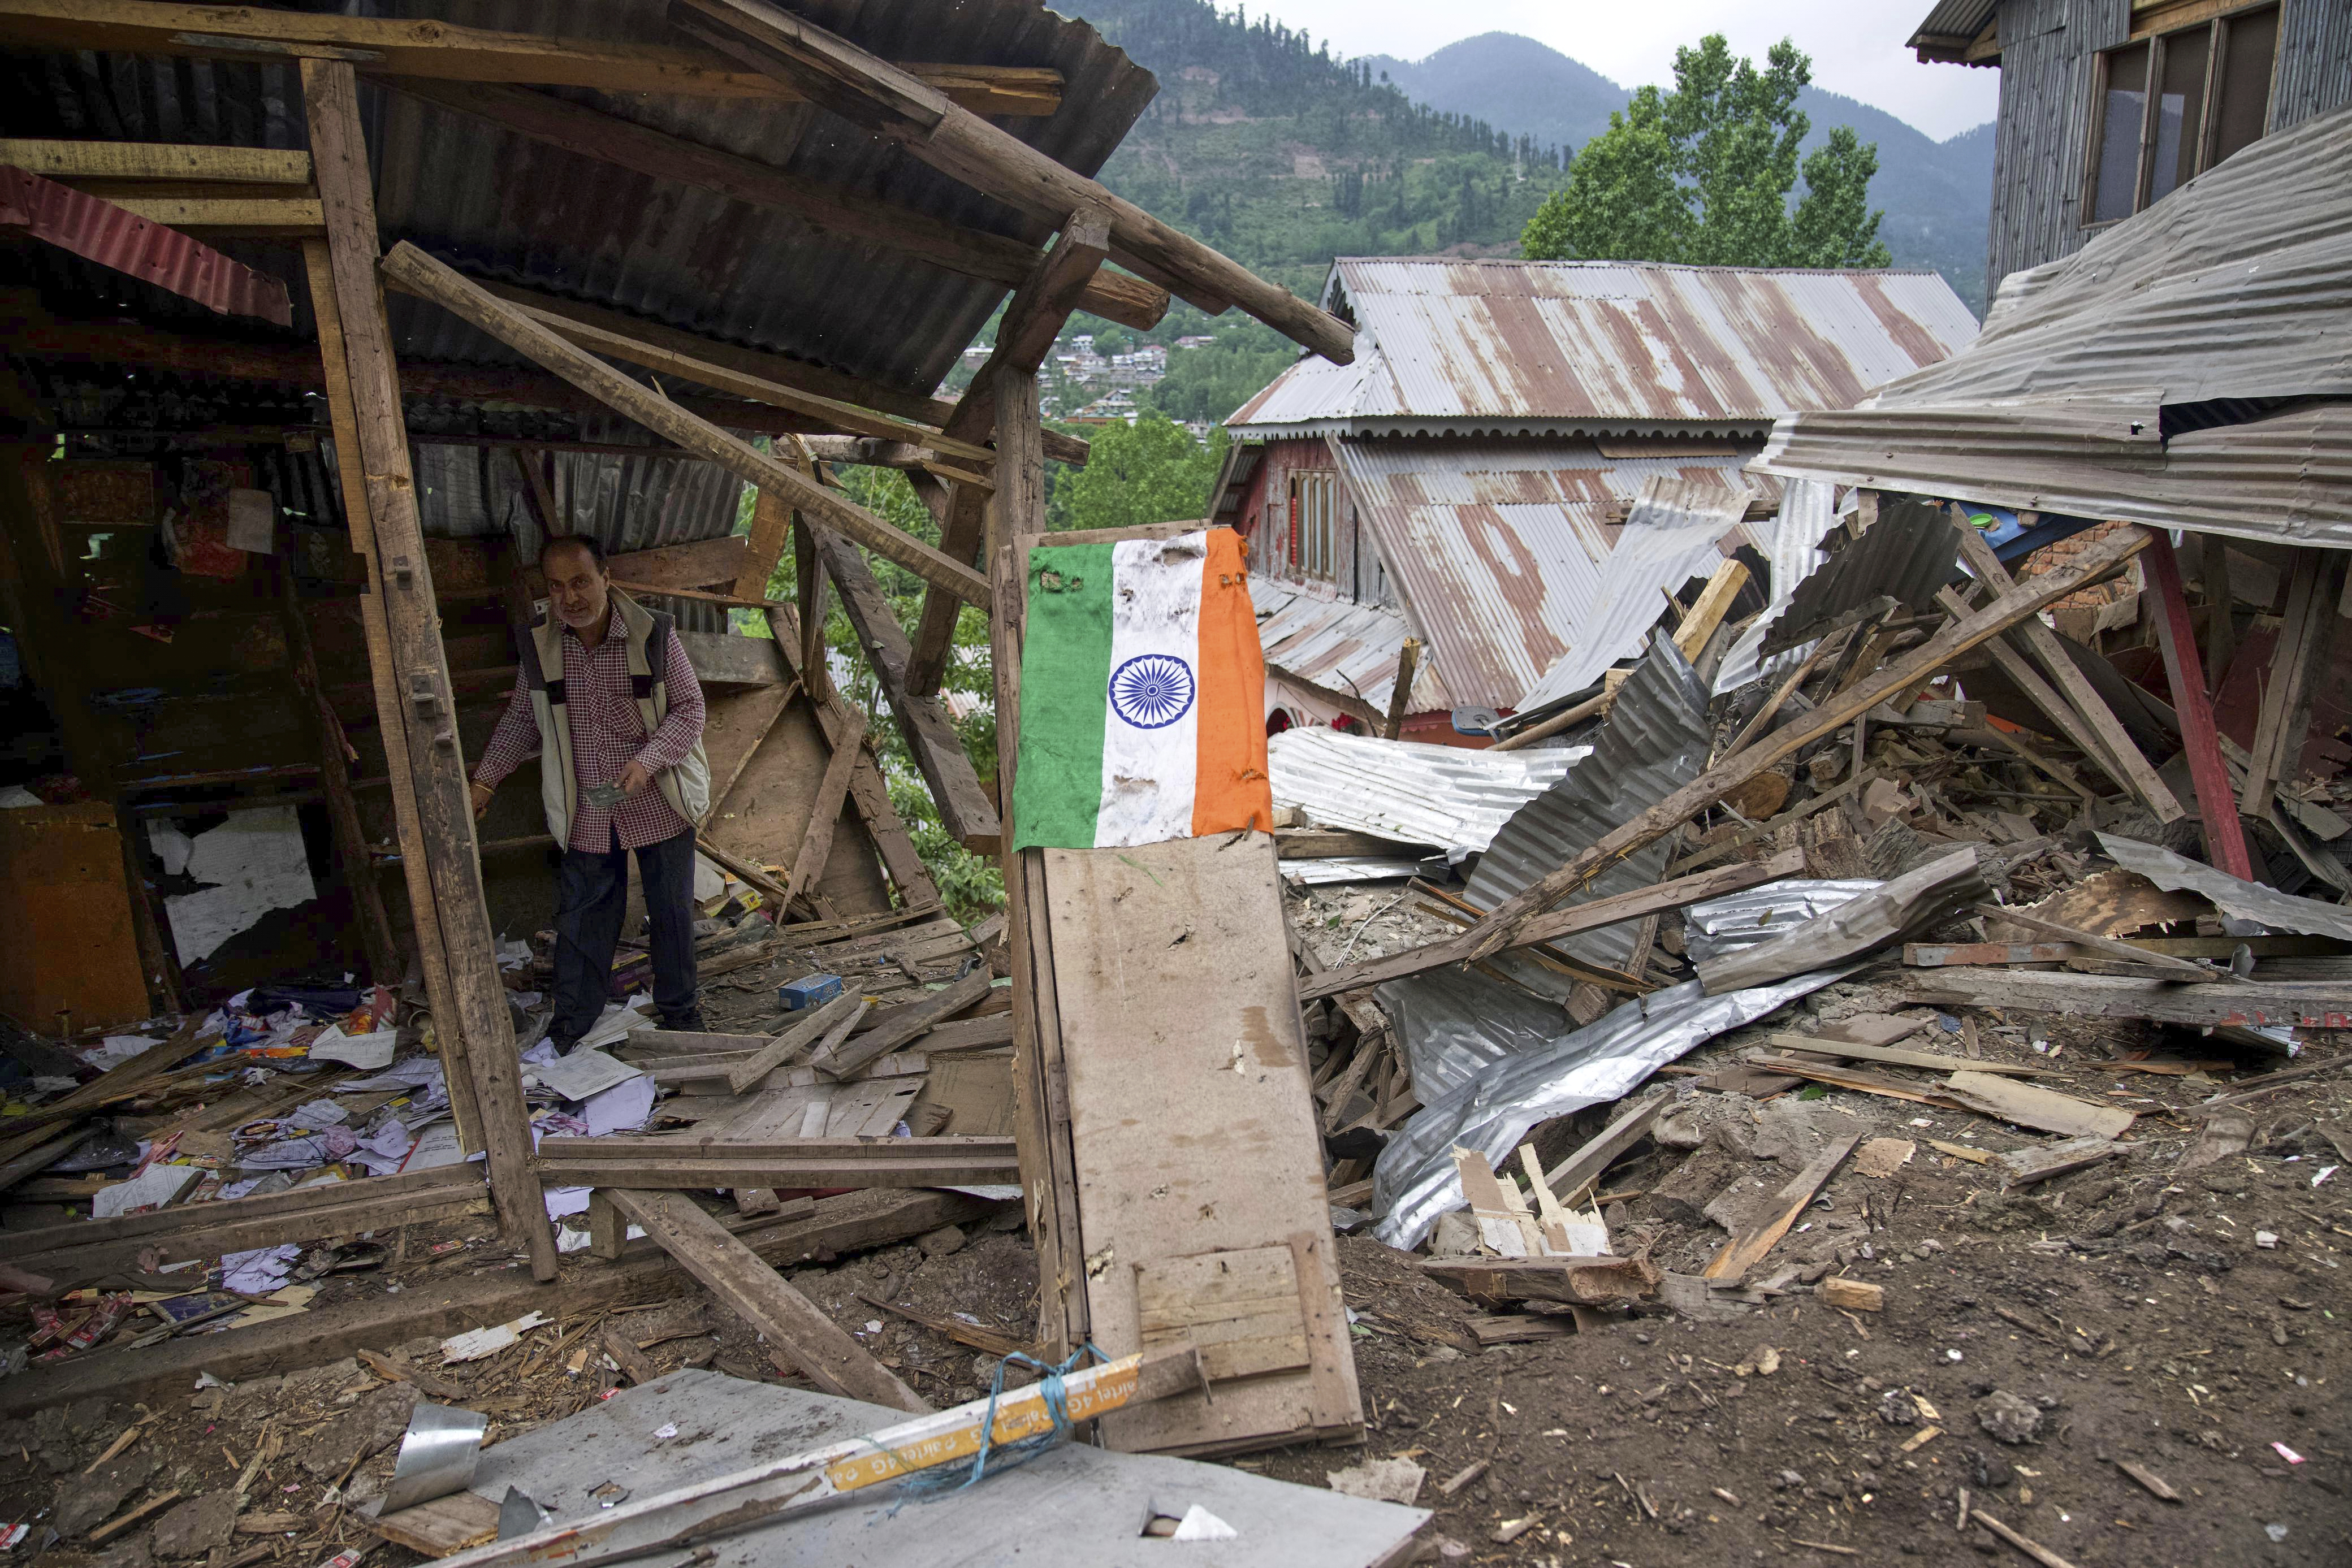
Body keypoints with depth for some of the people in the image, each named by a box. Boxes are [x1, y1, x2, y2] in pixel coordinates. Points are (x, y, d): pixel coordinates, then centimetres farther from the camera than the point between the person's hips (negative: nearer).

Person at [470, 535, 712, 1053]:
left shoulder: (653, 635, -11)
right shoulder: (537, 645, -2)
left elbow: (690, 708, -5)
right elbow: (521, 719, 11)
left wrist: (648, 760, -19)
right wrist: (485, 782, 7)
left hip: (660, 805, -1)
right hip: (587, 813, 2)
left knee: (672, 912, 10)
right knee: (581, 918, 7)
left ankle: (680, 1010, 28)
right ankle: (569, 1026, 23)